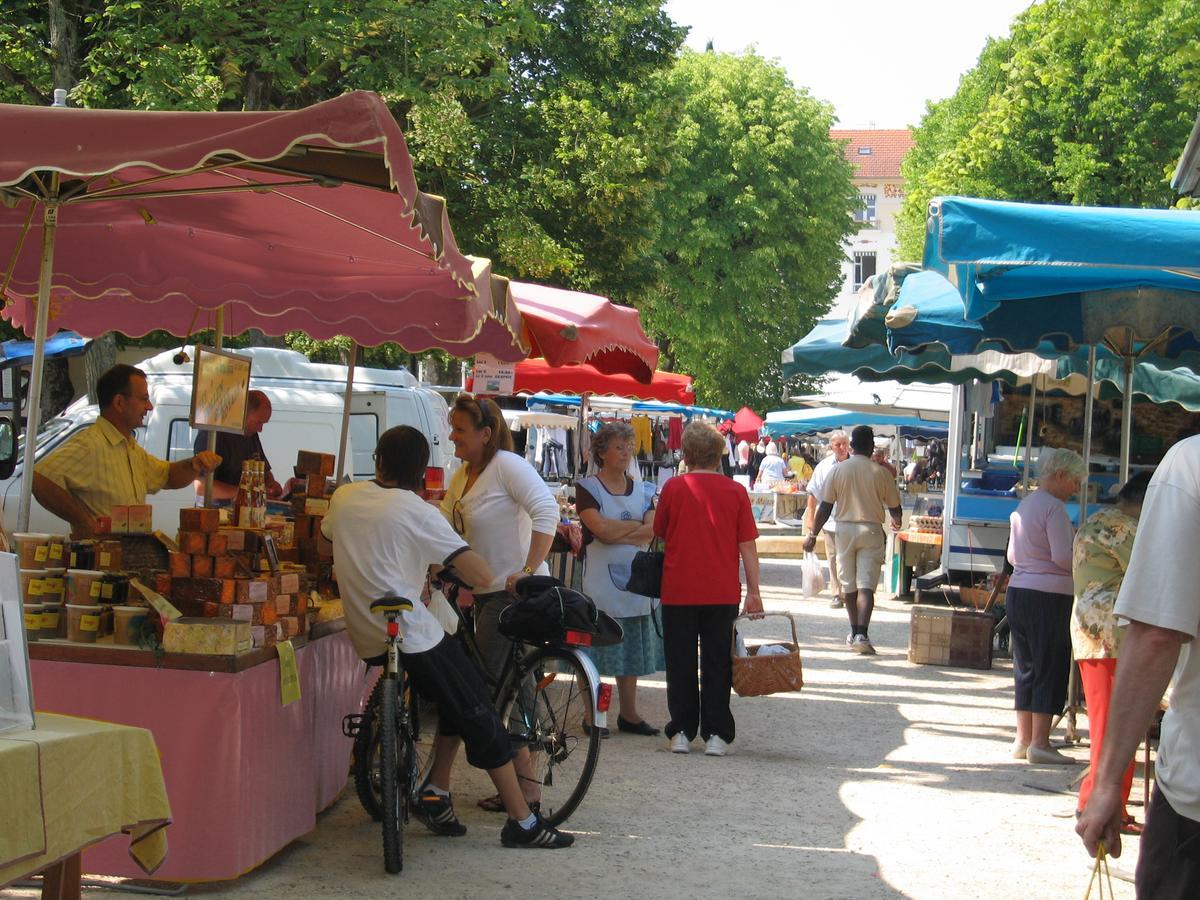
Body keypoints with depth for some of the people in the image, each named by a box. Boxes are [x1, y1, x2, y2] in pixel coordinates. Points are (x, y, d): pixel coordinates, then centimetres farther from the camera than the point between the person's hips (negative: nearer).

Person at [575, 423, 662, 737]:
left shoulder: (642, 490, 12)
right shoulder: (588, 487, -2)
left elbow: (652, 532, -2)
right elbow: (600, 528, -16)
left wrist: (616, 533, -12)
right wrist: (638, 525, -5)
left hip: (634, 578, 5)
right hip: (599, 578, -5)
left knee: (632, 650, 8)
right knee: (595, 649, -5)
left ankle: (628, 714, 16)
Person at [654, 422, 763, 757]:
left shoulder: (673, 487, -4)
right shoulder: (735, 491, -3)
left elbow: (659, 533, 7)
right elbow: (747, 545, -3)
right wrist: (754, 592, 3)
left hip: (678, 591, 0)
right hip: (723, 592, 1)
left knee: (681, 664, 9)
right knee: (717, 664, 8)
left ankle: (681, 732, 12)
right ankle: (716, 735, 7)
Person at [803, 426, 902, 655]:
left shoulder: (838, 470, -2)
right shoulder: (881, 473, -5)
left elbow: (825, 507, -3)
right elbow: (894, 507, 4)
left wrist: (813, 535, 4)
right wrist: (897, 523, 27)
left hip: (845, 529, 2)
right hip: (871, 530, -2)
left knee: (848, 584, 14)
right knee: (866, 585, -5)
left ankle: (855, 631, 25)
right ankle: (862, 634, -17)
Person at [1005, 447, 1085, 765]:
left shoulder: (1023, 506, 16)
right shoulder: (1053, 507, -12)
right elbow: (1064, 557, -19)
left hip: (1017, 592, 9)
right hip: (1048, 596, -9)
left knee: (1025, 667, 12)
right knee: (1051, 668, -3)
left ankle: (1023, 740, 16)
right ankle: (1039, 742, -3)